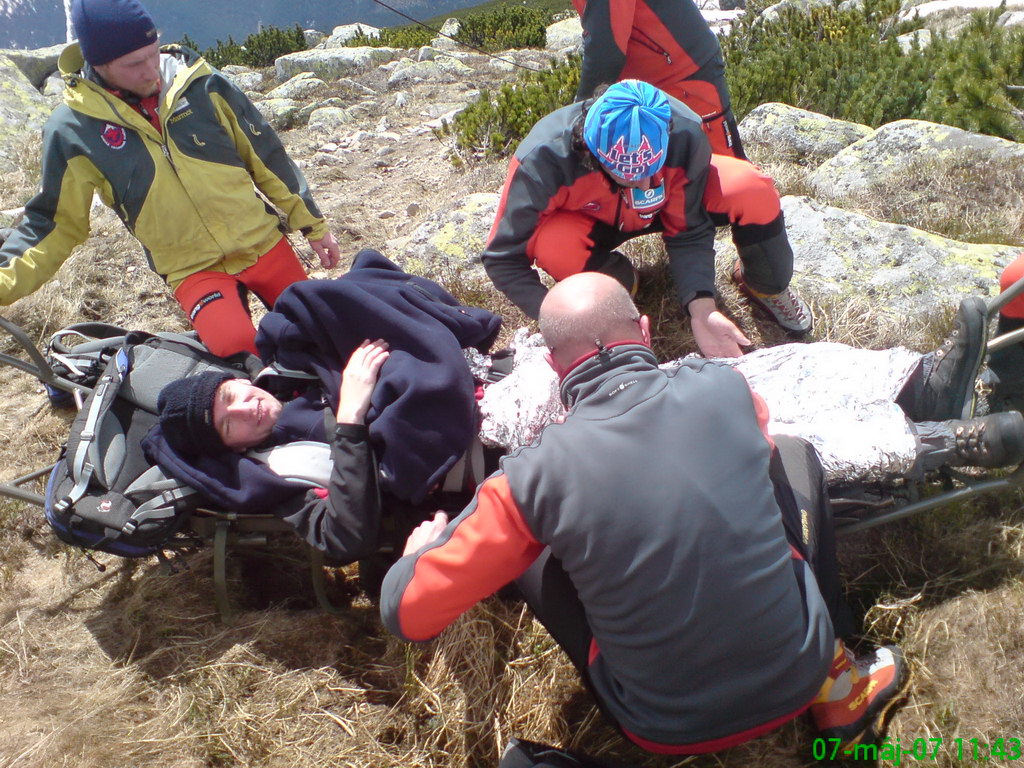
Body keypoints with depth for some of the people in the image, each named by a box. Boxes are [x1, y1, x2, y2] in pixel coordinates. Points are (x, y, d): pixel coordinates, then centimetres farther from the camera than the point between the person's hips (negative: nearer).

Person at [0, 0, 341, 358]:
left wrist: (313, 224, 7)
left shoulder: (199, 82, -5)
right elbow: (54, 222, 3)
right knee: (236, 348, -27)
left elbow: (266, 156, 4)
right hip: (194, 270, -2)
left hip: (264, 243, 2)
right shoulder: (72, 129, -7)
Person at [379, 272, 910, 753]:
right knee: (791, 454, 19)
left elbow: (407, 614, -12)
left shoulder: (537, 474, -21)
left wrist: (421, 547, 9)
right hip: (800, 675, 3)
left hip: (667, 729, -2)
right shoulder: (720, 387, -14)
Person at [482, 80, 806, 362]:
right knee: (553, 248, -39)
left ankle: (770, 287, 6)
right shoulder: (544, 158, -38)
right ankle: (621, 279, -3)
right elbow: (503, 258, -30)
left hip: (663, 209, 2)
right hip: (588, 220, -1)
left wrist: (702, 308, -34)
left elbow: (688, 232, -20)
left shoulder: (685, 135, -32)